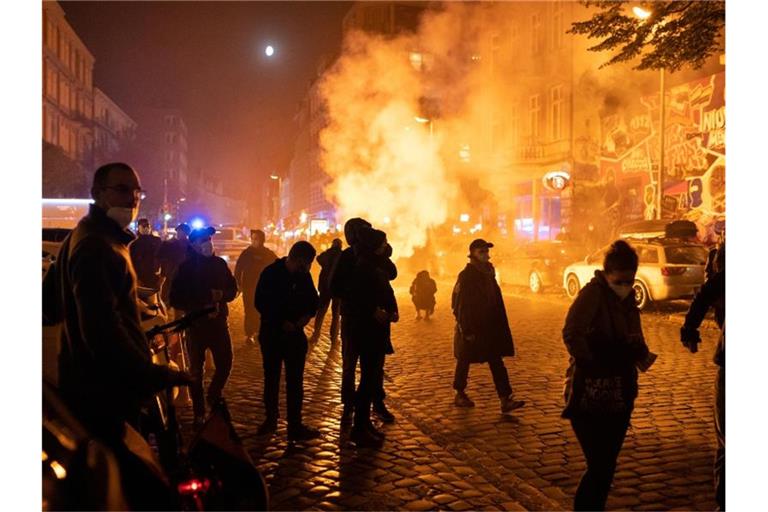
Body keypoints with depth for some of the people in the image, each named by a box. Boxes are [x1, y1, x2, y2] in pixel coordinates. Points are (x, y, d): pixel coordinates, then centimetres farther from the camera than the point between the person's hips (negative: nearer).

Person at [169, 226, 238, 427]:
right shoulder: (186, 267, -6)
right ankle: (199, 413, 18)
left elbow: (233, 288, 10)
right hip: (196, 324, -3)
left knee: (225, 364, 5)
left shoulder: (220, 263, 4)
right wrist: (201, 308, -18)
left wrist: (222, 295, -13)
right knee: (196, 369, 7)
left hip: (219, 322, 3)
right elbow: (176, 299, -8)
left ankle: (213, 397, 33)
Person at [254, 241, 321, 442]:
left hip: (295, 334, 2)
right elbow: (260, 303, -13)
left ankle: (295, 425, 8)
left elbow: (313, 300, 8)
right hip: (272, 334, -2)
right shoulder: (271, 273, -11)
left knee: (295, 381, 2)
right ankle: (271, 419, 28)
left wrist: (307, 314, -13)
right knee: (271, 379, 12)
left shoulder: (303, 275, 0)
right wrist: (281, 322, -18)